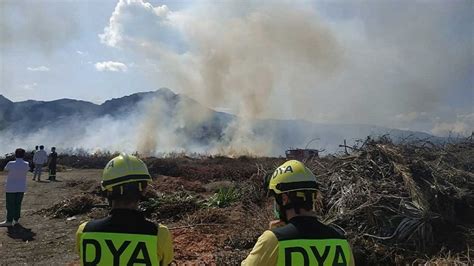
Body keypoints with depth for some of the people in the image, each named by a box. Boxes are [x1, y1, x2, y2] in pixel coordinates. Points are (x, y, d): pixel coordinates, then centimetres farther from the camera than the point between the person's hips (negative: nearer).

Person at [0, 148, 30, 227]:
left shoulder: (10, 164, -18)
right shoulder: (26, 164, -9)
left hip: (11, 188, -3)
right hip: (21, 188, 3)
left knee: (10, 205, 6)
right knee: (18, 204, 13)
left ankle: (9, 221, 10)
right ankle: (16, 219, 19)